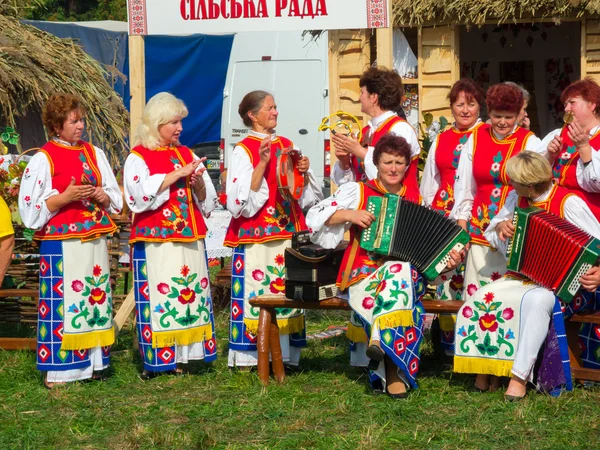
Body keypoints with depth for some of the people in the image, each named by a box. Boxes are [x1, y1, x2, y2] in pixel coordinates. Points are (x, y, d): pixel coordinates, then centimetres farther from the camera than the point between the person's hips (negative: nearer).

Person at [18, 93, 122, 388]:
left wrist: (102, 197, -6)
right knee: (62, 303, -7)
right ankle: (57, 369, -2)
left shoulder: (94, 154, 12)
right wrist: (66, 197, -17)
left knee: (96, 300, 7)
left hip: (94, 242, 5)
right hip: (60, 244, -5)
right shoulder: (43, 159, -3)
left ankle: (92, 363, 16)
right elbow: (30, 209, -8)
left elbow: (116, 200, 16)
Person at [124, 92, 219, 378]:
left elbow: (207, 201, 15)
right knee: (159, 298, -8)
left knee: (190, 294, 2)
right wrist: (177, 174, -16)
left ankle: (178, 357, 7)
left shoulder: (187, 155, 15)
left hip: (189, 240, 5)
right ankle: (155, 360, -5)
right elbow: (142, 195, -18)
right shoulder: (138, 158, 0)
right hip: (156, 241, -5)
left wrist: (198, 183, -6)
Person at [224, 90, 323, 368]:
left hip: (288, 233, 6)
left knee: (288, 292, 4)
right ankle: (249, 355, -4)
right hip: (257, 236, -5)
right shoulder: (244, 151, -4)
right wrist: (263, 163, -20)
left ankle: (285, 353, 9)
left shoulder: (287, 146, 14)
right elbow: (240, 200, -15)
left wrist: (304, 173, -3)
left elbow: (306, 197, 17)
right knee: (257, 293, -9)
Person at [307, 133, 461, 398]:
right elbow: (315, 217, 4)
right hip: (363, 276, -2)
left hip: (406, 276, 2)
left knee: (400, 268, -38)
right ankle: (394, 373, -36)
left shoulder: (416, 201, 17)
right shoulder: (357, 192, 10)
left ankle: (379, 338, -46)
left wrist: (449, 260, -5)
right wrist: (349, 214, -9)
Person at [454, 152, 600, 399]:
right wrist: (500, 225, -3)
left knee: (535, 300, -39)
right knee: (481, 299, -21)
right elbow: (493, 228, 21)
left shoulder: (568, 203, -14)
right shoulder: (517, 198, 4)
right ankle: (484, 368, -9)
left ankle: (520, 376, -34)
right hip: (521, 276, 6)